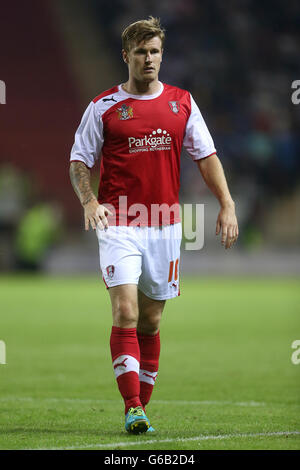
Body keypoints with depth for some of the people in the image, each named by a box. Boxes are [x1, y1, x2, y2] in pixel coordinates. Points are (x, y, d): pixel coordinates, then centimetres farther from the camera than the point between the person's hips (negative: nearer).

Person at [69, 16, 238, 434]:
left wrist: (227, 205, 0)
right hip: (119, 224, -3)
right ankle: (133, 411, -16)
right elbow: (80, 161, 4)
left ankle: (142, 404, 21)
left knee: (150, 321, 9)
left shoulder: (182, 102, 9)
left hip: (165, 224, 3)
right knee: (125, 313, -15)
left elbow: (206, 156, 11)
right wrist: (90, 202, -13)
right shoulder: (104, 106, 1)